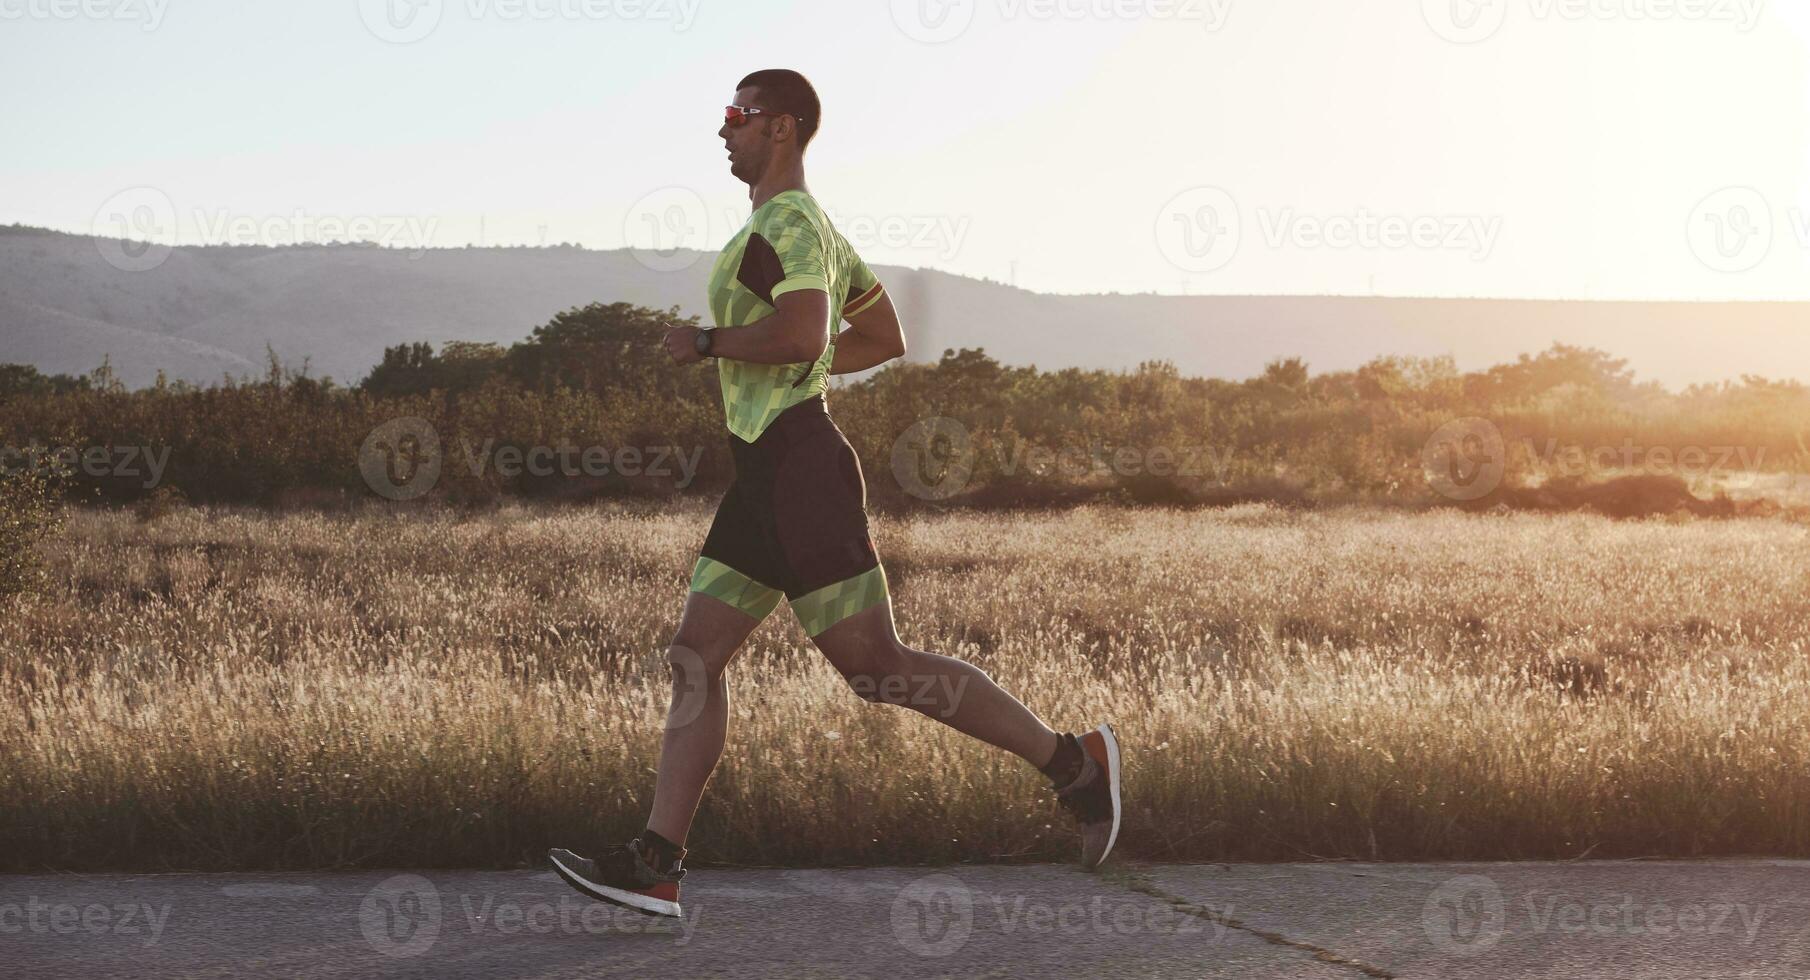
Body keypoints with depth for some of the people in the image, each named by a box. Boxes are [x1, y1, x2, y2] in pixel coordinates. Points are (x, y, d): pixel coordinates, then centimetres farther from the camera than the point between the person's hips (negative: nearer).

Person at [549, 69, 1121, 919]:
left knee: (877, 668, -8)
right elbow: (887, 338, 28)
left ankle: (1071, 761, -1)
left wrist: (708, 343, -14)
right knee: (695, 656, 4)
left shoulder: (789, 223, -12)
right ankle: (654, 865, 2)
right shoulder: (815, 229, 21)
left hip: (797, 467, -11)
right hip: (766, 475, 11)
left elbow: (802, 334, -29)